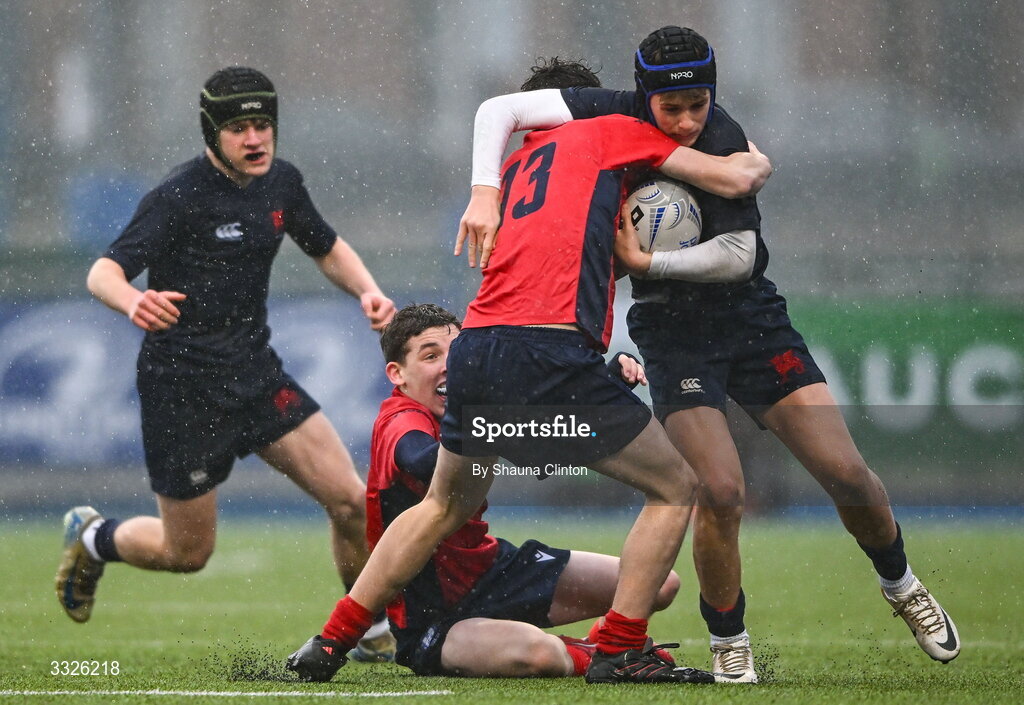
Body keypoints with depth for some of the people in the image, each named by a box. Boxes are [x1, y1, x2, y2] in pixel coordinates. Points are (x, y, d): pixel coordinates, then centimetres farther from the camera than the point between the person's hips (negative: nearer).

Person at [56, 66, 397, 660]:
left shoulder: (281, 182, 3)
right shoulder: (179, 197, -18)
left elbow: (327, 248, 21)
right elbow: (104, 272, -27)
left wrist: (368, 290, 1)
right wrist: (133, 301, -50)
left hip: (256, 373, 6)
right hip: (182, 385, -6)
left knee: (351, 501, -8)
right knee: (188, 554, 4)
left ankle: (374, 631, 13)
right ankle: (93, 537, 35)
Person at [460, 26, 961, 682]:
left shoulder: (725, 142, -16)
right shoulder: (618, 114, -9)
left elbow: (738, 257, -17)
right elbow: (499, 109, -6)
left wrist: (645, 262, -20)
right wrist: (486, 192, -20)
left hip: (750, 315, 0)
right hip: (672, 329, 0)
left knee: (847, 474, -6)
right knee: (721, 492, -19)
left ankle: (900, 584, 24)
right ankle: (728, 641, 4)